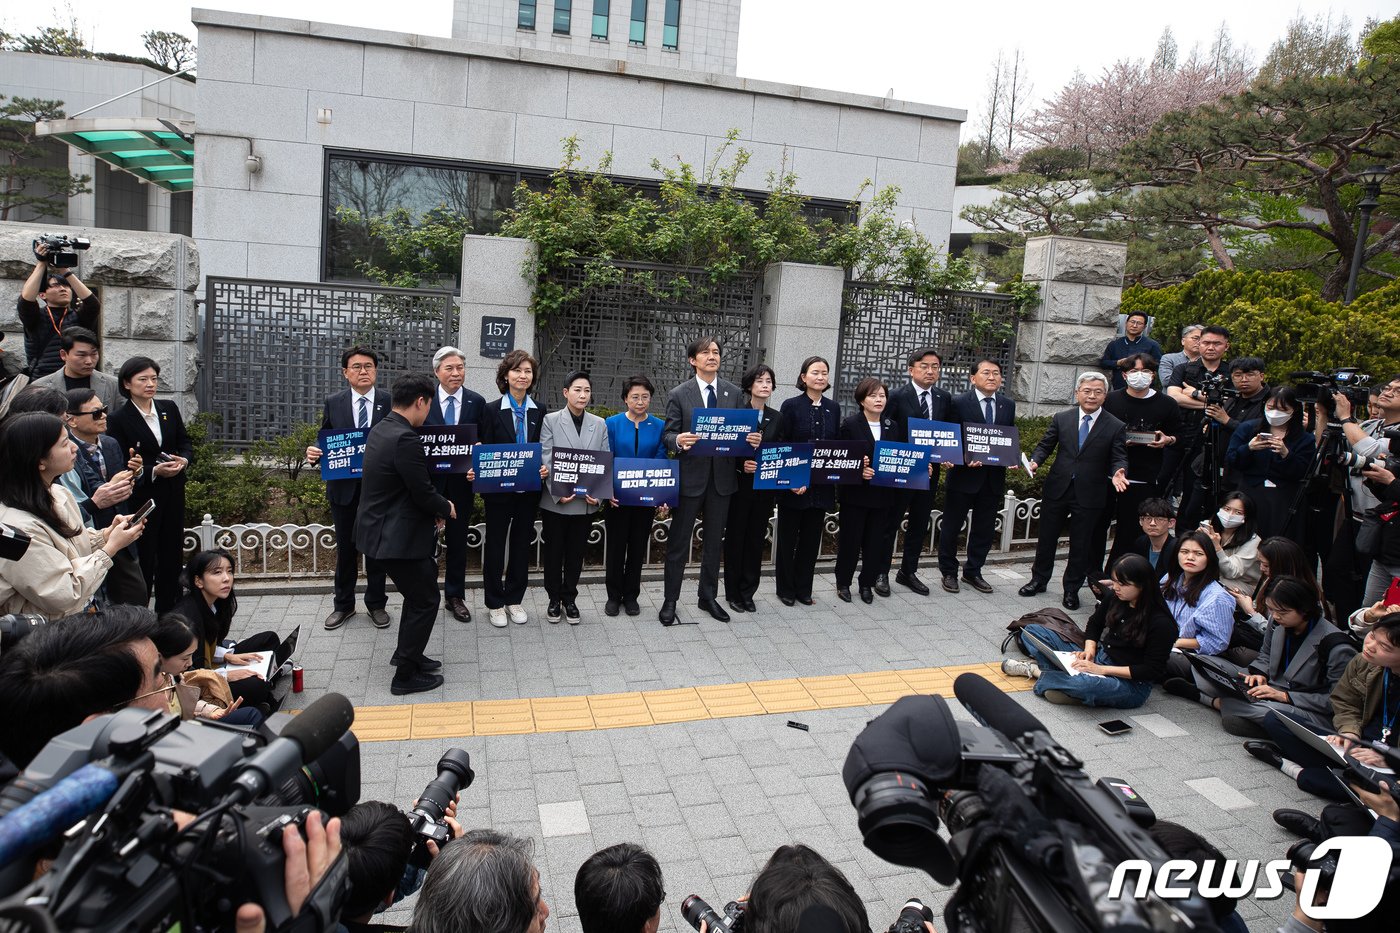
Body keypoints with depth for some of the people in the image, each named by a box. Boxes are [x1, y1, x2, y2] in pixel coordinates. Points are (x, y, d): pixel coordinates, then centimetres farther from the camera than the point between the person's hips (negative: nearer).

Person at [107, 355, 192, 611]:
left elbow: (185, 443, 13)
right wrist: (154, 472, -21)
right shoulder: (118, 419, -7)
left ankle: (167, 612, 22)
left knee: (172, 554, 10)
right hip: (141, 497, -5)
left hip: (173, 494, 5)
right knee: (143, 557, 0)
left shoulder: (169, 409, 7)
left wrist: (183, 460, -8)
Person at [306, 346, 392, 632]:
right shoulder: (333, 403, 2)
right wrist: (315, 452, -15)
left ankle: (376, 603, 25)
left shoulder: (390, 402, -3)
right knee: (345, 547, 13)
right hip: (344, 487, 1)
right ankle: (343, 604, 27)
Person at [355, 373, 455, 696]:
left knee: (419, 591, 24)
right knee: (425, 600, 3)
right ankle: (406, 675, 12)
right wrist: (446, 508, -2)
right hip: (397, 536, -10)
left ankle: (406, 653, 38)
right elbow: (423, 492, -21)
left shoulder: (380, 430, 7)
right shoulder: (406, 439, -24)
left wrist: (433, 508, 8)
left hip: (382, 528, 10)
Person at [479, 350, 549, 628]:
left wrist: (544, 468, -15)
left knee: (522, 543, 12)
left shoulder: (540, 412, 3)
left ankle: (514, 599, 27)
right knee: (495, 543, 9)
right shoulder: (492, 410, -5)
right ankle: (495, 603, 21)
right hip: (499, 489, -2)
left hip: (529, 489, 3)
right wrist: (476, 472, -23)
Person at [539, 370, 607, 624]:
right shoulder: (551, 421, -2)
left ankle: (569, 599, 26)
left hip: (586, 501, 2)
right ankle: (554, 599, 24)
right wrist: (557, 493, -16)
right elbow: (545, 461, -7)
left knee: (576, 552, 12)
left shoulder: (599, 424, 6)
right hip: (555, 501, -2)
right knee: (553, 551, 9)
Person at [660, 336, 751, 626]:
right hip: (690, 476, -3)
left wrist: (752, 439, -15)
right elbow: (669, 434, -5)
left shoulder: (733, 393, 6)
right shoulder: (678, 394, -3)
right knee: (679, 543, 5)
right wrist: (679, 440, -27)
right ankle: (670, 600, 16)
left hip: (722, 477, 3)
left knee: (714, 542, 14)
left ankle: (708, 596, 29)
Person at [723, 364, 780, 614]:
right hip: (739, 486, -3)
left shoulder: (776, 418, 8)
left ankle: (748, 592, 20)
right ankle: (733, 593, 16)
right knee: (735, 538, 5)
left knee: (756, 539, 9)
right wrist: (741, 464, -21)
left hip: (765, 488, 4)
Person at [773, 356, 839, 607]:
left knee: (811, 538, 11)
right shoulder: (791, 406, -6)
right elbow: (780, 445, -8)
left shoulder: (833, 408, 7)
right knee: (788, 538, 7)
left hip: (821, 485, 4)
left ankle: (803, 588, 23)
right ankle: (785, 589, 19)